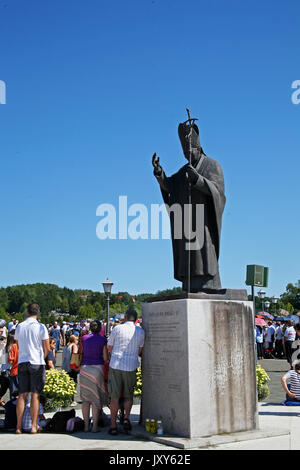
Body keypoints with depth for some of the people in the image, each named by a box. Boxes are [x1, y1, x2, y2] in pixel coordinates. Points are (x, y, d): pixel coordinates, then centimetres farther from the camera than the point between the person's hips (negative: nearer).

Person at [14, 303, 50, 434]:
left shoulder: (19, 326, 5)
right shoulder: (41, 327, -6)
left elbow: (19, 345, 15)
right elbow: (47, 348, -3)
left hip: (22, 362, 3)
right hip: (37, 363, -3)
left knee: (22, 394, 7)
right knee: (35, 394, 1)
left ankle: (19, 426, 7)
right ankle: (34, 426, 2)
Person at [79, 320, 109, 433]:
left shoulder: (84, 338, 5)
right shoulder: (103, 340, -2)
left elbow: (80, 353, 11)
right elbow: (105, 358, -2)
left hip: (84, 368, 3)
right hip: (97, 368, -2)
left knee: (85, 398, 9)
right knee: (96, 397, 3)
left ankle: (86, 425, 11)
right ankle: (95, 426, 3)